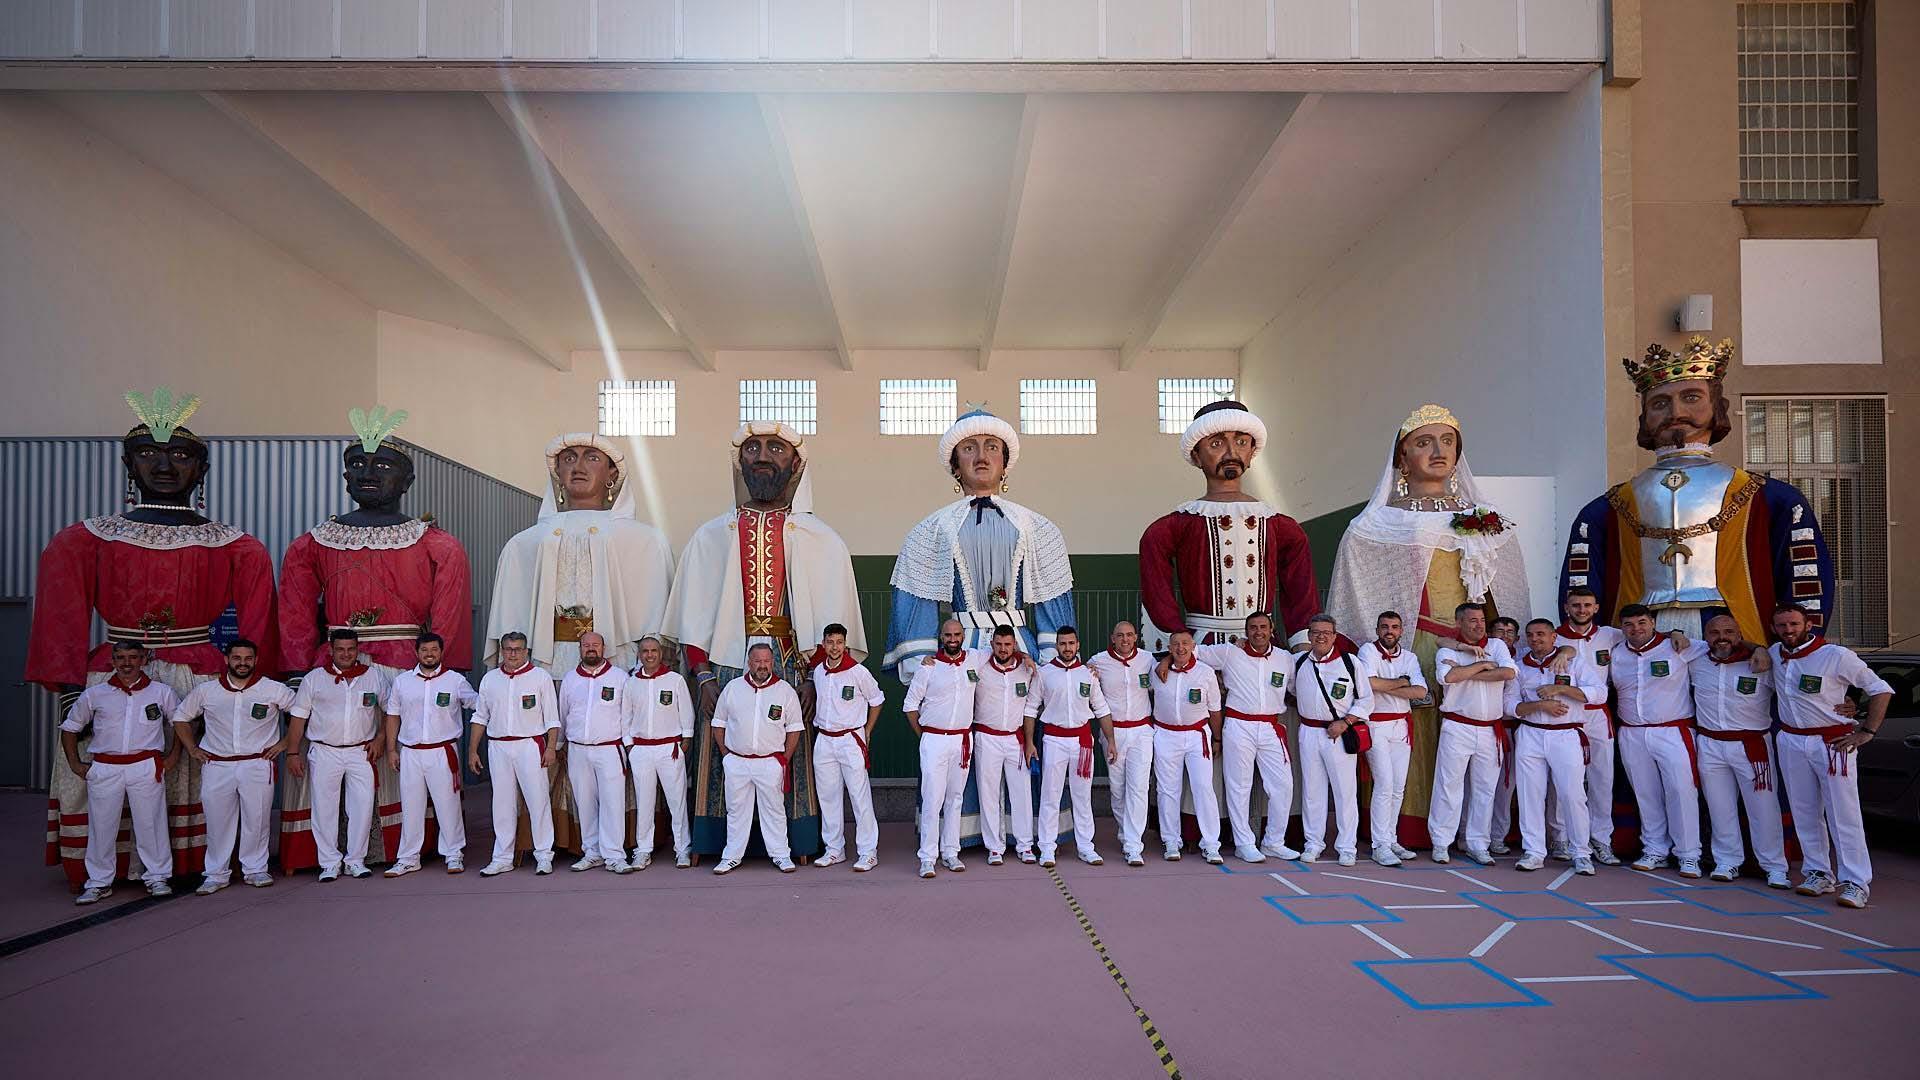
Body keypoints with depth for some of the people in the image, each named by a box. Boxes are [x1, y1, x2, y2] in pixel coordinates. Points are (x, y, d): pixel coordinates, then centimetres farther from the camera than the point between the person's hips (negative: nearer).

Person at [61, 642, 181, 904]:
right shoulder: (94, 694, 6)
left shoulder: (162, 692, 5)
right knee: (101, 826, 5)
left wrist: (172, 757, 7)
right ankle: (99, 883, 15)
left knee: (151, 823, 2)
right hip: (104, 769, 1)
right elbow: (69, 727, 17)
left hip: (146, 768, -1)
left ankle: (156, 877, 13)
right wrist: (74, 764, 9)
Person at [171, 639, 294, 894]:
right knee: (217, 821, 5)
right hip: (216, 766, 1)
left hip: (257, 765, -1)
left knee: (257, 820, 3)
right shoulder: (205, 691, 4)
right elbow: (181, 718, 17)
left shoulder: (275, 690, -2)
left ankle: (255, 869, 16)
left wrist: (284, 743, 0)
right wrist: (192, 749, 9)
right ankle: (217, 874, 15)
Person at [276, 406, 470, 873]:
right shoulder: (311, 545, 12)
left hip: (409, 672, -2)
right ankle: (329, 855, 7)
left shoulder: (438, 547, 5)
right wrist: (297, 679, -4)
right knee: (326, 763, -2)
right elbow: (296, 620, 7)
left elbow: (449, 624, 0)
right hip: (332, 672, 2)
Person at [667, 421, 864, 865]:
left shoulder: (821, 541, 8)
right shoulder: (710, 536, 13)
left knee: (795, 761, -1)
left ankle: (797, 843, 10)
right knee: (726, 761, 0)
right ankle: (728, 845, 11)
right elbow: (693, 613, 7)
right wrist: (704, 676, -4)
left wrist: (816, 676, -11)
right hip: (727, 671, 1)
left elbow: (834, 620, 2)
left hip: (797, 673, -1)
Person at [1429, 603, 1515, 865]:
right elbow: (1449, 676, -22)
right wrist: (1482, 665, -11)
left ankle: (1477, 845, 17)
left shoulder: (1497, 645, 9)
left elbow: (1508, 672, -11)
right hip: (1458, 728, -3)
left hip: (1490, 731, 3)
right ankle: (1440, 843, 7)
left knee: (1485, 789, 8)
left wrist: (1466, 674, -13)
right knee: (1449, 785, -1)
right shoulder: (1447, 651, 0)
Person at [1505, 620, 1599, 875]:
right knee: (1530, 794, 1)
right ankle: (1534, 852, 8)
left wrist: (1559, 688, -15)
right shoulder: (1520, 666, 11)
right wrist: (1539, 704, -11)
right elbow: (1510, 705, 6)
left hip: (1567, 736, -3)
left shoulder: (1573, 661, 3)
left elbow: (1599, 691, -7)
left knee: (1572, 794, -4)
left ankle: (1581, 854, 8)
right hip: (1530, 736, 3)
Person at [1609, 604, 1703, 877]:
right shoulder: (1615, 656, 9)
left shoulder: (1678, 648, -4)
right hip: (1631, 735, 4)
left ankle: (1689, 855, 4)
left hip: (1673, 733, -4)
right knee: (1646, 795, 9)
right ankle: (1655, 851, 18)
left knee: (1681, 792, -5)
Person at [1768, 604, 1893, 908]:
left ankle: (1856, 883, -5)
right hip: (1791, 742, 5)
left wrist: (1867, 732, -10)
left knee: (1844, 815, -6)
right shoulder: (1775, 654, 5)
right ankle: (1818, 874, 16)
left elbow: (1881, 690, -6)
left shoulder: (1837, 656, -10)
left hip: (1832, 742, -5)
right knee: (1805, 814, 8)